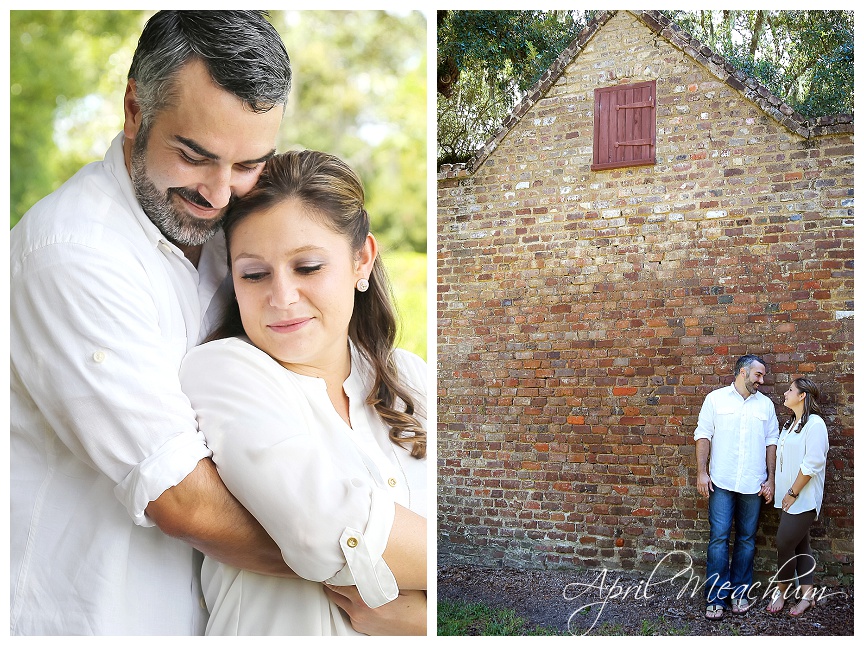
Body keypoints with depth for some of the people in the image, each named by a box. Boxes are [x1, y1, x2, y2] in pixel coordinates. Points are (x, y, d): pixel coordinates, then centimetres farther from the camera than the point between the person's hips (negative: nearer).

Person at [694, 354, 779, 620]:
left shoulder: (765, 404, 9)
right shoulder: (716, 398, 3)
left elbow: (771, 443, 10)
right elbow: (703, 436, 2)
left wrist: (770, 479, 4)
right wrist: (701, 472, -5)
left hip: (753, 484, 2)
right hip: (721, 482, -2)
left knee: (747, 539, 8)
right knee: (719, 538, -4)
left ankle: (740, 592, 19)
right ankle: (716, 597, 2)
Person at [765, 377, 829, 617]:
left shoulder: (815, 423, -13)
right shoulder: (791, 424, 15)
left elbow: (812, 463, -19)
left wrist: (793, 493, -16)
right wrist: (783, 493, 11)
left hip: (803, 498, -8)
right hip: (789, 497, 8)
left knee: (785, 544, -7)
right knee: (800, 544, 10)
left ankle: (781, 591, 9)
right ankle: (807, 595, 16)